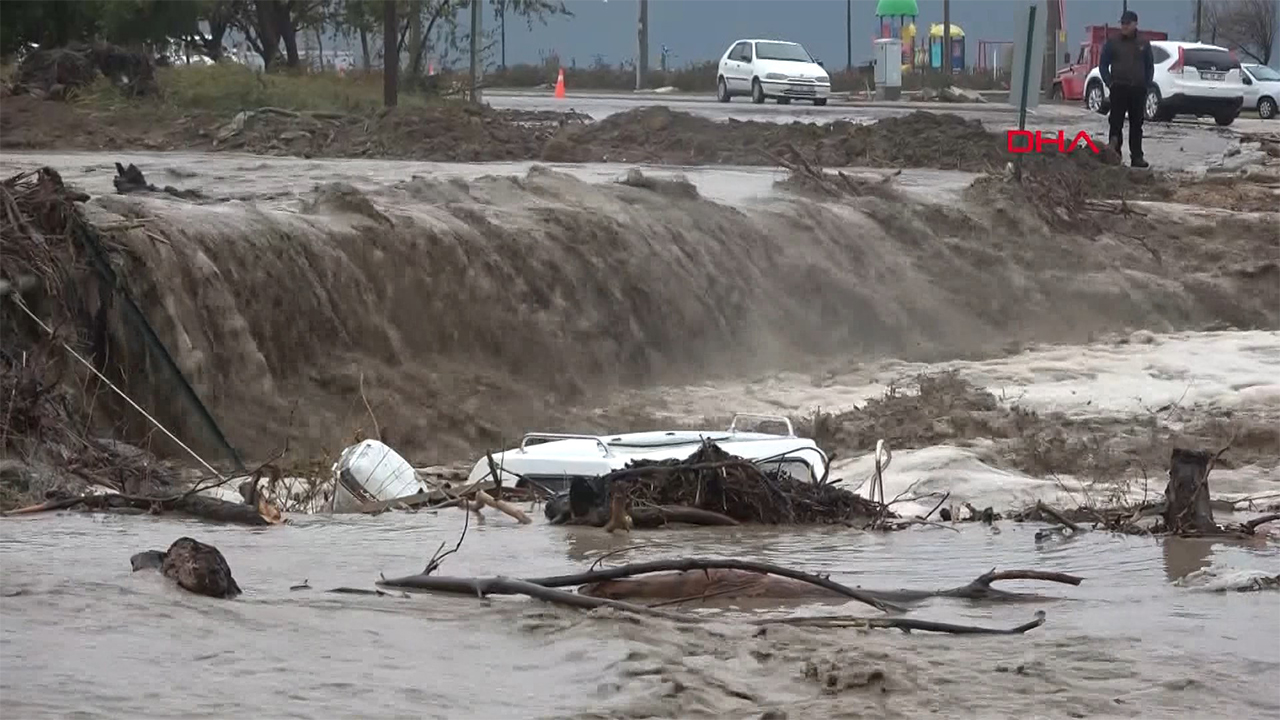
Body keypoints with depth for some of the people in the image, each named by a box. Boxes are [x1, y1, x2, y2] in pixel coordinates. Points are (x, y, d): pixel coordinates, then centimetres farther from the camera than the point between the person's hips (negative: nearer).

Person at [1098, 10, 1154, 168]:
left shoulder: (1143, 45, 11)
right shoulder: (1112, 44, 5)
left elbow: (1150, 66, 16)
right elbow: (1103, 65, 7)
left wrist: (1146, 84, 4)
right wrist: (1109, 82, -4)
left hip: (1138, 90, 2)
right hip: (1119, 89, -2)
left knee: (1136, 124, 4)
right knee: (1116, 123, -5)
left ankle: (1136, 157, 6)